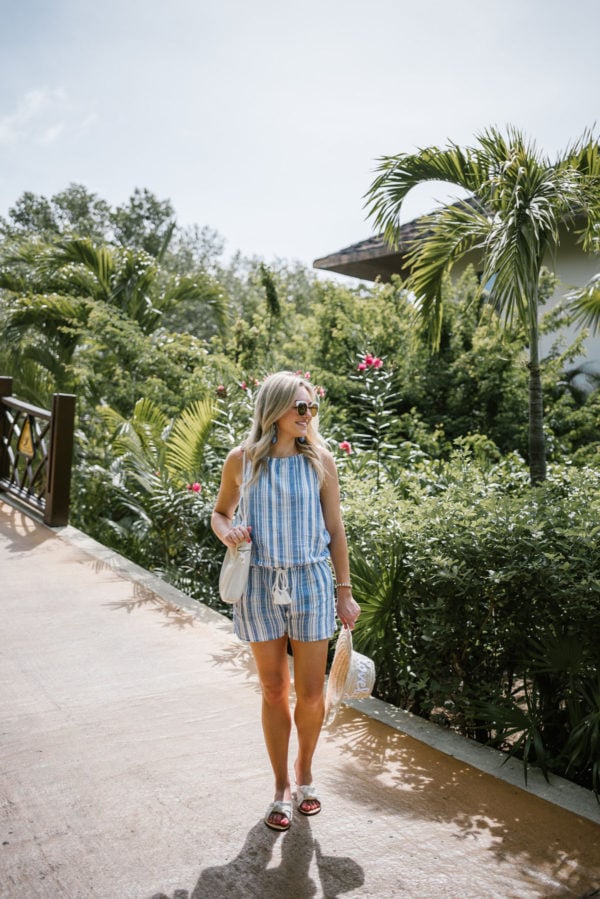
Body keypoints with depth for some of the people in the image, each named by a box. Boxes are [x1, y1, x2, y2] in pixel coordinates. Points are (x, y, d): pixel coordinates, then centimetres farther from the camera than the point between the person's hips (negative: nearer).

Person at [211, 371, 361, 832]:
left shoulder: (319, 460, -3)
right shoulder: (242, 460, -3)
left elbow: (335, 529, 2)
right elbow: (220, 513, 11)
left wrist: (345, 593, 3)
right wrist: (228, 531, -13)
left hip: (310, 580, 0)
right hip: (260, 583, 0)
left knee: (311, 693, 6)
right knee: (274, 691, 11)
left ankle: (305, 771, 36)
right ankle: (282, 788, 31)